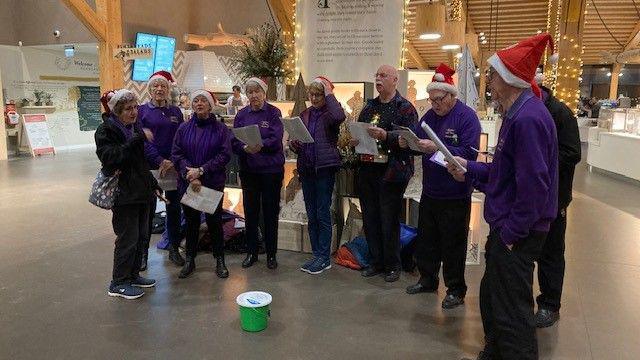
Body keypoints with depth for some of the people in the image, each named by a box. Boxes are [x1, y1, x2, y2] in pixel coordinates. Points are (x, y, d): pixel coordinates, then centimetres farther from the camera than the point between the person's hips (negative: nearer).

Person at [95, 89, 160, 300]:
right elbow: (110, 156, -27)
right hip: (123, 193, -8)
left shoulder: (136, 128, 13)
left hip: (141, 190, 8)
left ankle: (133, 275, 29)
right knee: (128, 238, -3)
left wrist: (154, 185, 19)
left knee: (142, 235, 13)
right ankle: (118, 283, 11)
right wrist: (138, 138, -28)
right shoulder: (106, 130, -10)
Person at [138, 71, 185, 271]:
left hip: (173, 166, 3)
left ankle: (174, 249, 22)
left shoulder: (176, 112, 10)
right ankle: (143, 252, 13)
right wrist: (160, 161, -18)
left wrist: (174, 162, -10)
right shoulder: (142, 111, 1)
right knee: (147, 210, 2)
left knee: (174, 207, 9)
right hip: (149, 167, -3)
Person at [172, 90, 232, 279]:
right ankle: (190, 260, 23)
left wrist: (201, 170, -16)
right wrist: (190, 175, -15)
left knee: (214, 221, 4)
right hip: (187, 183, 2)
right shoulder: (184, 128, 5)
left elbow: (225, 155, -9)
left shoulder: (221, 128, -2)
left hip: (214, 183, -2)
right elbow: (176, 154, -1)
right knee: (191, 221, 11)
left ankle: (220, 261, 17)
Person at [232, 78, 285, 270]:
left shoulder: (273, 112, -1)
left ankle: (271, 254, 18)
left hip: (271, 169, -3)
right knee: (250, 212, 9)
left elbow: (276, 139, -13)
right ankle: (251, 252, 23)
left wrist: (260, 146, -31)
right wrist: (245, 147, -23)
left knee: (270, 212, 5)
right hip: (248, 169, 3)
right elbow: (234, 141, -2)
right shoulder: (241, 114, 7)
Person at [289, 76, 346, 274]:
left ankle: (324, 258, 8)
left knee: (323, 213, -2)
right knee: (311, 215, 11)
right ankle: (317, 254, 21)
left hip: (325, 167, -6)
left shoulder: (330, 113, -4)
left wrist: (329, 94, -16)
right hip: (306, 168, 6)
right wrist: (294, 145, -5)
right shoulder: (305, 114, 13)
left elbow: (340, 116, -29)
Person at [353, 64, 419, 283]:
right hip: (367, 172, 6)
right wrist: (355, 141, 3)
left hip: (391, 172, -6)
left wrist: (386, 136, -25)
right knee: (369, 219, 11)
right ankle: (376, 262, 25)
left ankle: (392, 266, 16)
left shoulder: (405, 108, -3)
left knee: (389, 221, 1)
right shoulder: (369, 107, 16)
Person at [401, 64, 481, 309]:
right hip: (430, 191, 7)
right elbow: (418, 141, 13)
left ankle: (456, 289, 19)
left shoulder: (467, 117, -13)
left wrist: (436, 148, -30)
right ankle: (427, 280, 33)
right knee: (426, 239, 17)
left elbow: (469, 153, -23)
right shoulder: (430, 115, 9)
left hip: (455, 196, -7)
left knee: (453, 244, 4)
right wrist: (407, 143, -10)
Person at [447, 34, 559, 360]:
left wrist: (512, 232, -21)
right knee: (491, 297, 23)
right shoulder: (518, 114, 11)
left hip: (517, 234, -11)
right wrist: (469, 169, 11)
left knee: (511, 311, 2)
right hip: (506, 227, 11)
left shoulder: (528, 118, -23)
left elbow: (534, 184, -27)